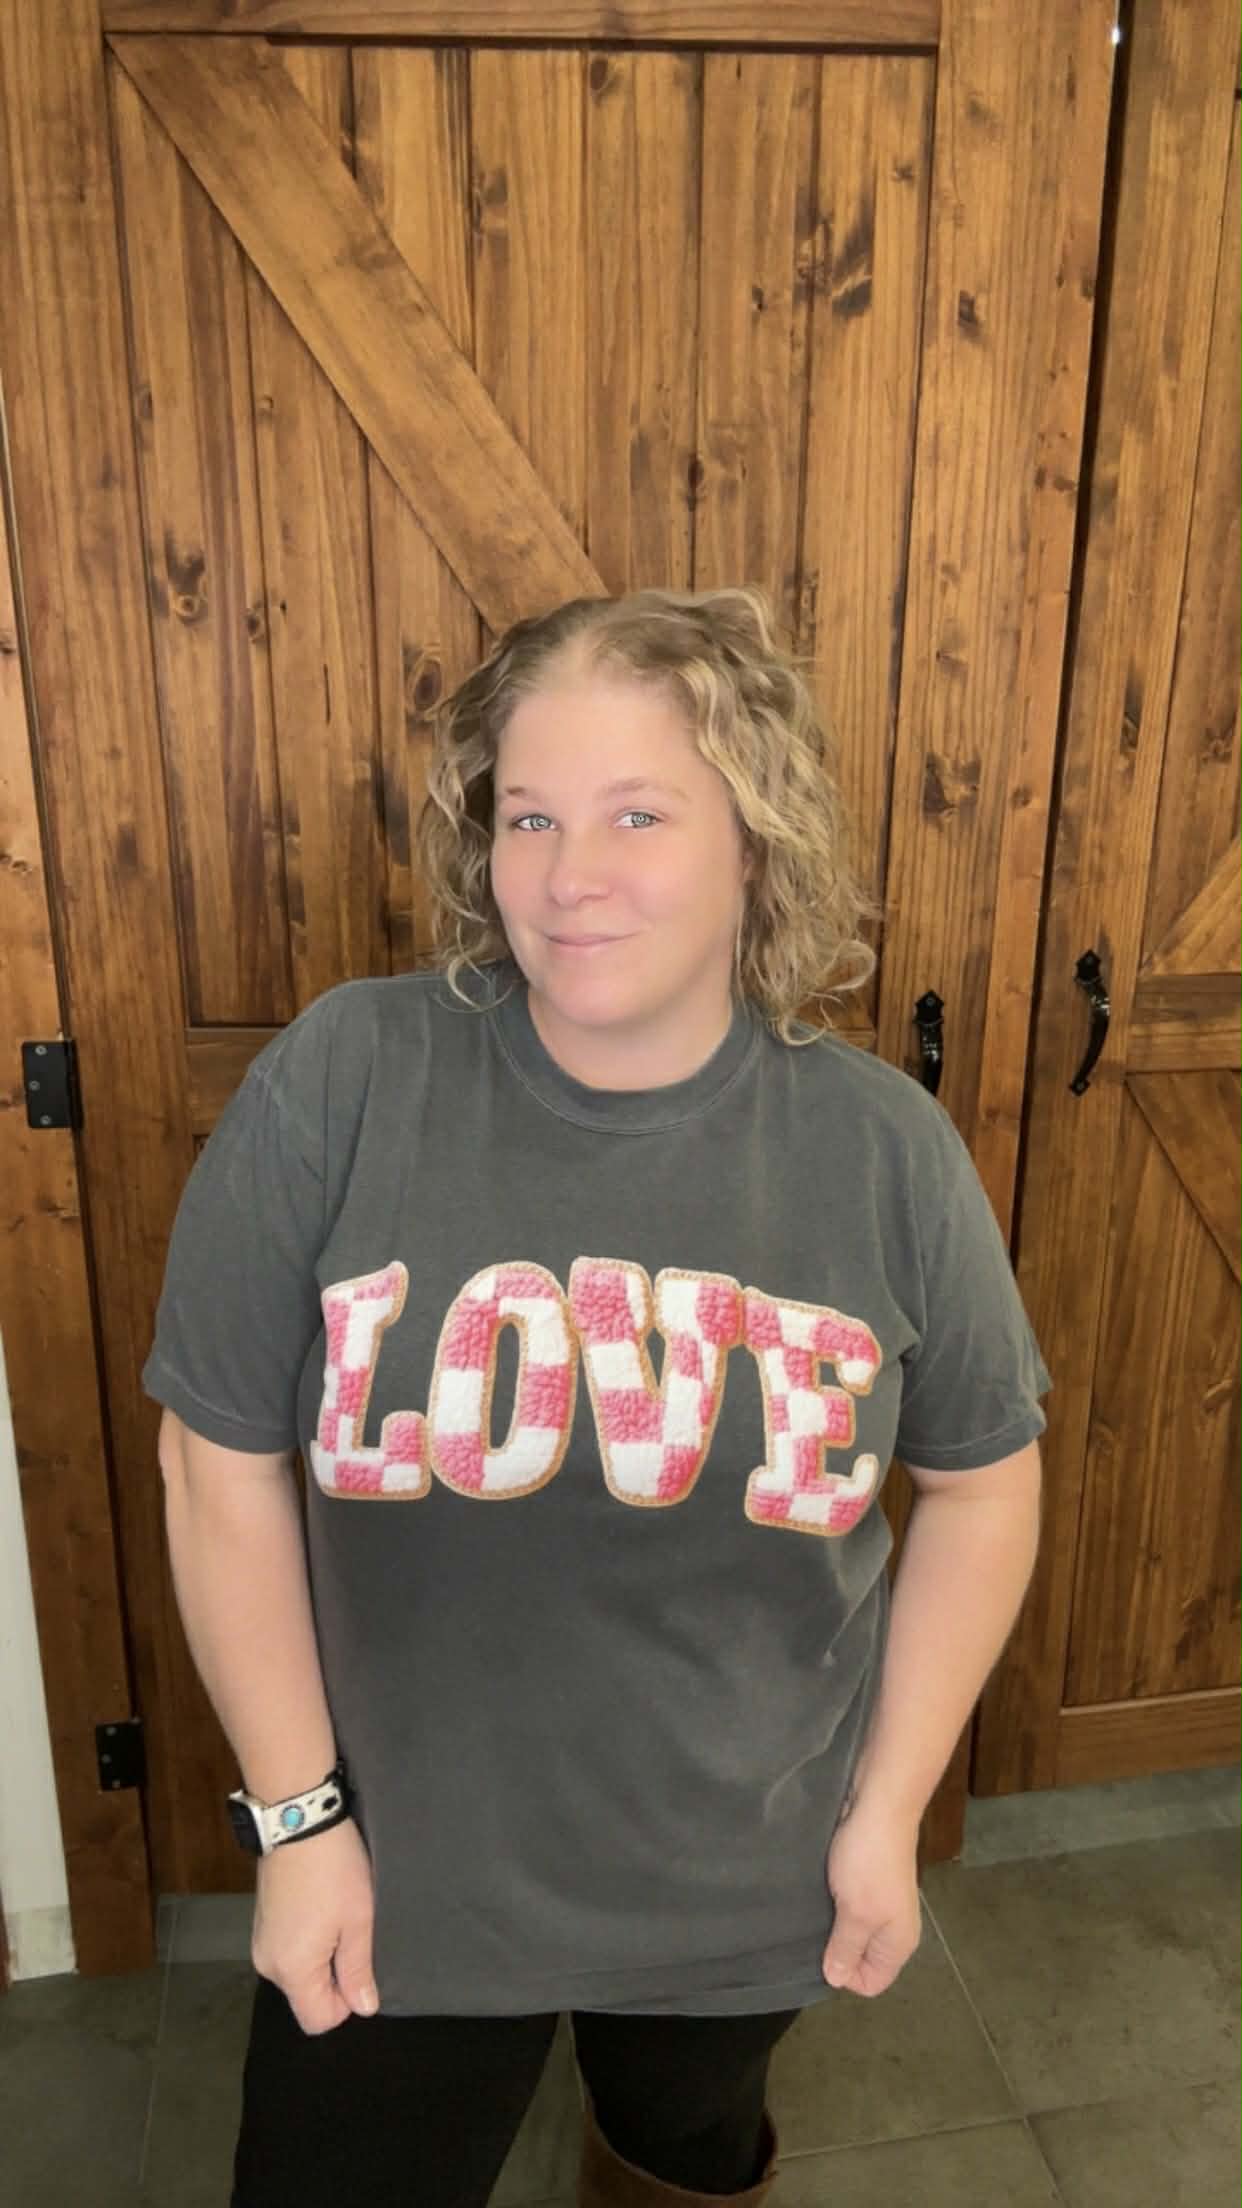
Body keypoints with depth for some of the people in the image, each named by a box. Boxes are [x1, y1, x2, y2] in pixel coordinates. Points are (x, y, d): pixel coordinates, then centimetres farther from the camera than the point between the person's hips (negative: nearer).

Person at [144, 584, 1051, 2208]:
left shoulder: (884, 1145, -14)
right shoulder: (341, 1082, -19)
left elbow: (984, 1483, -3)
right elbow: (225, 1462, -12)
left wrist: (890, 1809, -2)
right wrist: (298, 1814, -9)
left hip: (749, 1889, 2)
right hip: (403, 1886, -1)